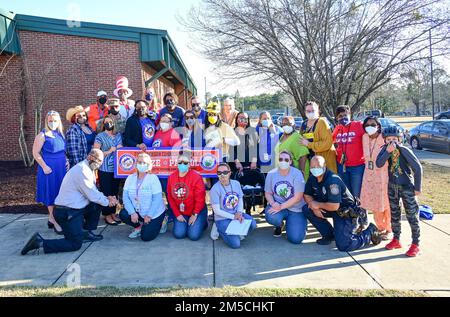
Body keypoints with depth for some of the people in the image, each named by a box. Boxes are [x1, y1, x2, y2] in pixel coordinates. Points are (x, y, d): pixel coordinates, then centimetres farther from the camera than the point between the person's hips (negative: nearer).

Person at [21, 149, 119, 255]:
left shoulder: (88, 169, 13)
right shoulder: (83, 170, -18)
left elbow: (93, 192, 19)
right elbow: (92, 195, -18)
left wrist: (106, 198, 6)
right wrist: (107, 202, -3)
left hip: (74, 208, 10)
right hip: (67, 213, -10)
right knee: (75, 244, -5)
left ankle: (86, 233, 18)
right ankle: (40, 243, -5)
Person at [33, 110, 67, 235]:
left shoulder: (60, 134, 10)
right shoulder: (42, 135, -9)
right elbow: (36, 153, -11)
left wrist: (66, 161, 6)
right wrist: (44, 166, -16)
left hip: (62, 168, 7)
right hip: (49, 169, -6)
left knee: (61, 194, 11)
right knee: (51, 194, 1)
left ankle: (52, 218, 25)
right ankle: (54, 220, 11)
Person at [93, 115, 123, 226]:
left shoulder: (118, 135, 13)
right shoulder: (100, 136, -3)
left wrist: (120, 148, 0)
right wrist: (109, 151, -14)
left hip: (117, 169, 5)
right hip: (105, 169, -5)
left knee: (115, 192, 11)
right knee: (106, 192, 0)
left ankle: (113, 213, 22)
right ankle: (107, 215, 10)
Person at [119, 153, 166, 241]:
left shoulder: (153, 178, -15)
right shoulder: (130, 178, -3)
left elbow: (157, 199, -17)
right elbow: (126, 197, -6)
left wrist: (149, 215, -18)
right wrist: (132, 212, -18)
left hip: (154, 213, -4)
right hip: (137, 211, 4)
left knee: (146, 237, -13)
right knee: (123, 214, -22)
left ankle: (158, 223, 18)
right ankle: (139, 226, 7)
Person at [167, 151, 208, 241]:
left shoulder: (196, 177, -17)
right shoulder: (171, 177, -4)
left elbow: (200, 199, -15)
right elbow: (170, 198, 0)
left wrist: (194, 215, -12)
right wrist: (177, 214, -5)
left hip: (197, 211, -3)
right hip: (180, 212, 3)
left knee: (193, 235, -13)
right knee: (178, 234, -11)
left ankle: (203, 222, 18)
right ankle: (183, 223, 22)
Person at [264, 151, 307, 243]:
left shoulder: (297, 174, -14)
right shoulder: (271, 174, -4)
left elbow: (297, 197, -17)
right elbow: (268, 193, 3)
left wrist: (281, 207, -24)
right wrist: (273, 203, -20)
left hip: (296, 209, -2)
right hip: (277, 205, 2)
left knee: (295, 239, -16)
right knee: (271, 218, -34)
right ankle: (280, 225, 7)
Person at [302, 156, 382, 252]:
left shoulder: (333, 180, -28)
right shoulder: (312, 178, -3)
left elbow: (334, 206, -31)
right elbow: (307, 195, 5)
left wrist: (318, 205, -18)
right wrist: (313, 206, -14)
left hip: (346, 213, -8)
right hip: (332, 210, 8)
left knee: (343, 246, -16)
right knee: (306, 209, -9)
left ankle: (370, 232, 10)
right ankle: (329, 235, 6)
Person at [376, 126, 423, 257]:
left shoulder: (404, 150, -18)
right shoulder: (385, 149, -6)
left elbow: (417, 167, -15)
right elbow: (378, 164, -19)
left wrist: (418, 187, -12)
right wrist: (388, 151, -30)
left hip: (407, 187, -5)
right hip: (392, 187, 5)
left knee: (412, 215, 0)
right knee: (394, 214, 14)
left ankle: (415, 244, 9)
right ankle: (396, 240, 28)